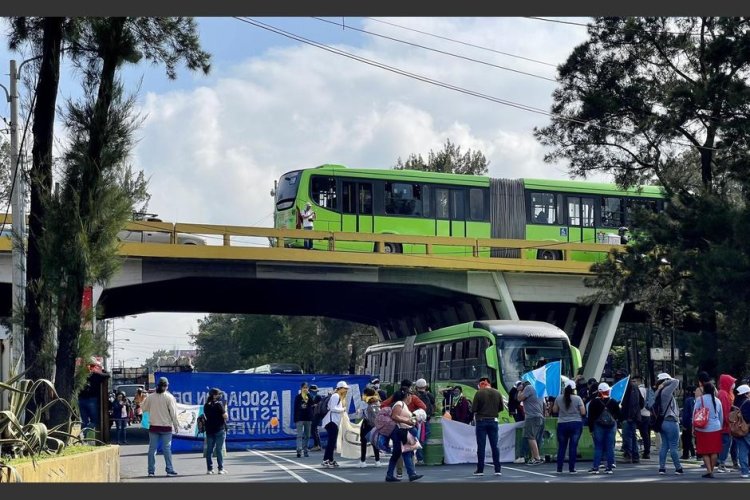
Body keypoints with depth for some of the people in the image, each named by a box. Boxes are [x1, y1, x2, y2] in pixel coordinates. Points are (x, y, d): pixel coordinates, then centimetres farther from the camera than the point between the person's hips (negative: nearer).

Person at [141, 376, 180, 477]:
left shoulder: (150, 397, 0)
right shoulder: (169, 397, -8)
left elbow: (144, 408, 12)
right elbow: (173, 413, -7)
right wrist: (176, 425, 1)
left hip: (153, 426, 2)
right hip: (166, 427, -2)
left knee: (152, 449, 6)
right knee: (167, 448, 3)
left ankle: (151, 471, 6)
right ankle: (170, 470, 1)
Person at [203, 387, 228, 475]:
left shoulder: (206, 405, 7)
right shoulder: (219, 404, -12)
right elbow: (225, 416, -13)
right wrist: (225, 408, 4)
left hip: (209, 430, 5)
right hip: (220, 430, -5)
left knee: (209, 450, 8)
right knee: (219, 449, -1)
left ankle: (209, 469, 8)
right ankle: (221, 469, 1)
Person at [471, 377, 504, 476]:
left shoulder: (479, 393, -10)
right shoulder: (497, 393, 1)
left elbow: (474, 408, -11)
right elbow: (501, 408, 7)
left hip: (481, 420, -3)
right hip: (493, 420, 3)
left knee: (481, 446, 2)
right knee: (494, 446, 7)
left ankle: (480, 470, 4)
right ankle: (497, 470, 5)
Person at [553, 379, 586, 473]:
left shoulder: (559, 398, -2)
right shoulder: (577, 398, -8)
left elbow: (554, 410, 8)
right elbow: (583, 412, -8)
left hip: (562, 424, 2)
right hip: (576, 424, -2)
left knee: (561, 446, 9)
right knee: (573, 446, 2)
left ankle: (559, 468, 9)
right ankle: (571, 469, 1)